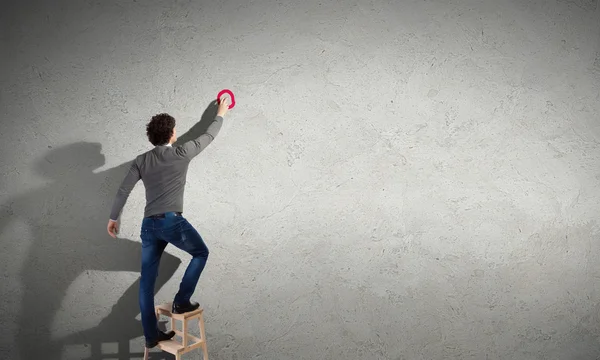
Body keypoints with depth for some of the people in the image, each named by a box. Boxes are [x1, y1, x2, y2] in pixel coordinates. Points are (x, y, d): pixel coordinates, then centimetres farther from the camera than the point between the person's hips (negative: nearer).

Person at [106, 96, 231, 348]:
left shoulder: (141, 161, 10)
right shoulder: (181, 153, -1)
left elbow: (123, 191, 7)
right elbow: (208, 136, 12)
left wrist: (113, 218, 18)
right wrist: (221, 114, 28)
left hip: (148, 225, 5)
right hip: (172, 221, -5)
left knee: (147, 281, 10)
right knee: (201, 253, 20)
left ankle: (151, 335, 16)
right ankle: (181, 301, 13)